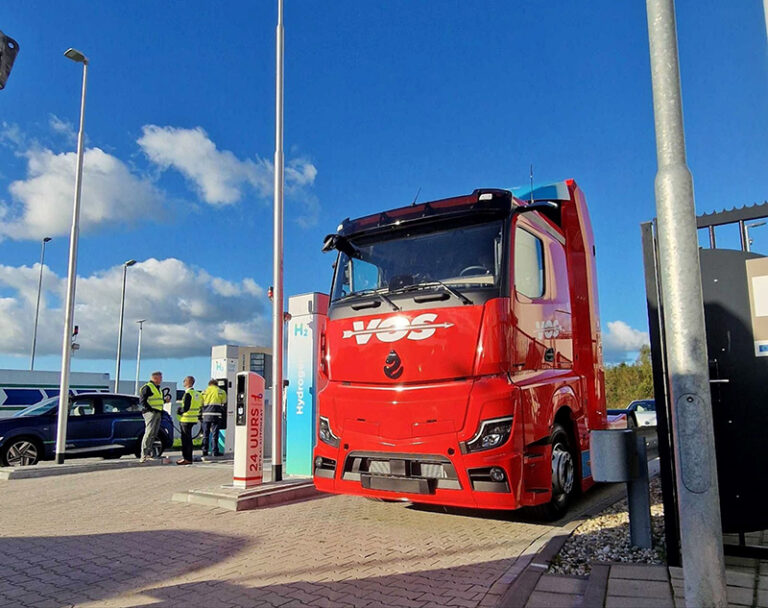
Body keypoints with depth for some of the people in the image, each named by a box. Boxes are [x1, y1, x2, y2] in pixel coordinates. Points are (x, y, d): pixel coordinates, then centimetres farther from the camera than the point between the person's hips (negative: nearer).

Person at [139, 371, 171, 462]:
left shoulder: (157, 388, 22)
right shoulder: (147, 387, -7)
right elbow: (142, 400, -14)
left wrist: (165, 399, 12)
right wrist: (150, 409, -20)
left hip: (157, 413, 10)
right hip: (150, 413, -10)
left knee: (153, 435, 10)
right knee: (149, 433, -14)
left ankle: (148, 454, 14)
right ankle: (144, 455, -15)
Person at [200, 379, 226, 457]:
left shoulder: (204, 392, 13)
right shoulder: (221, 392, 7)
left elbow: (201, 404, 14)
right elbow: (224, 405, 8)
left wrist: (200, 416, 23)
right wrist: (224, 415, 19)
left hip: (206, 415, 2)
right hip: (216, 415, -2)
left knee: (205, 434, 9)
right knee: (214, 434, -1)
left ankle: (205, 451, 12)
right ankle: (215, 451, -1)